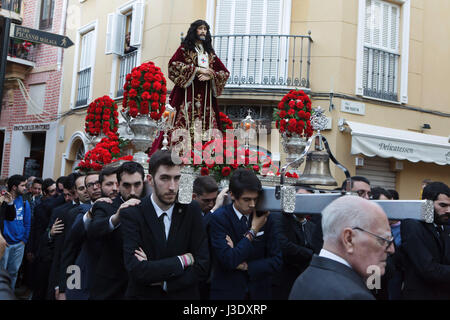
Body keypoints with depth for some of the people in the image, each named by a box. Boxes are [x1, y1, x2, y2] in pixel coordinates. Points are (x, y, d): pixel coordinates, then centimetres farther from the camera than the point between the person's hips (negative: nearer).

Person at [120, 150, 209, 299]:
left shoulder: (192, 210, -9)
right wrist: (183, 260, -19)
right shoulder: (131, 214, -14)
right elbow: (136, 270, -23)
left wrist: (163, 282, -20)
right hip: (143, 294, -1)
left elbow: (202, 266, -12)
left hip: (184, 295, 2)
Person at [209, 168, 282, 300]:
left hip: (259, 292, 3)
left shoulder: (265, 218, -3)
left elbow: (276, 262, -4)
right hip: (227, 293, -3)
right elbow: (229, 261, -23)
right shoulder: (219, 218, -14)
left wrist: (246, 266, -16)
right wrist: (253, 231, -18)